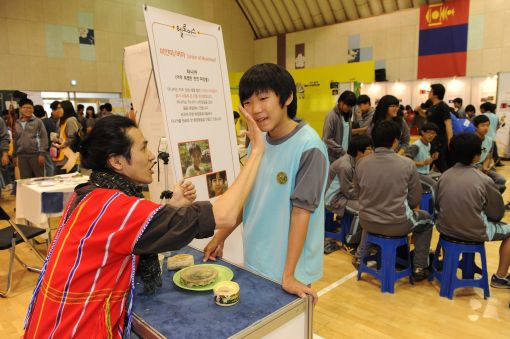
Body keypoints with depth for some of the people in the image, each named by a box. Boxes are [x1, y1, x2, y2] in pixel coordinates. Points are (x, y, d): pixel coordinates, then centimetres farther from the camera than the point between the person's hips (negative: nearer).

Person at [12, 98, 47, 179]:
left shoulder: (37, 121, -1)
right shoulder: (16, 123, 11)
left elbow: (43, 137, -5)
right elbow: (14, 140, 18)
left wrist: (41, 153, -11)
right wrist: (14, 155, 16)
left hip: (35, 154, -4)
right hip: (22, 156, 4)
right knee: (25, 180, 8)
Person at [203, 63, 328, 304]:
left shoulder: (308, 147, -20)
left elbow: (301, 211, -20)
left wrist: (288, 275, -19)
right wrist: (220, 237, 9)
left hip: (288, 270, -6)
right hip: (254, 262, 6)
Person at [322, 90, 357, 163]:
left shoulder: (347, 115, 8)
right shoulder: (332, 116, -13)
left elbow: (347, 134, 12)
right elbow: (327, 139, -16)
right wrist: (342, 151, -18)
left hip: (345, 155, 6)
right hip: (333, 157, -6)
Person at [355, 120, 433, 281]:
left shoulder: (361, 163, -8)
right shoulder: (407, 164, -14)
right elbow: (415, 199, -4)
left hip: (367, 223, 3)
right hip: (397, 224, -2)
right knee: (426, 220, 29)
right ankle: (419, 268, 27)